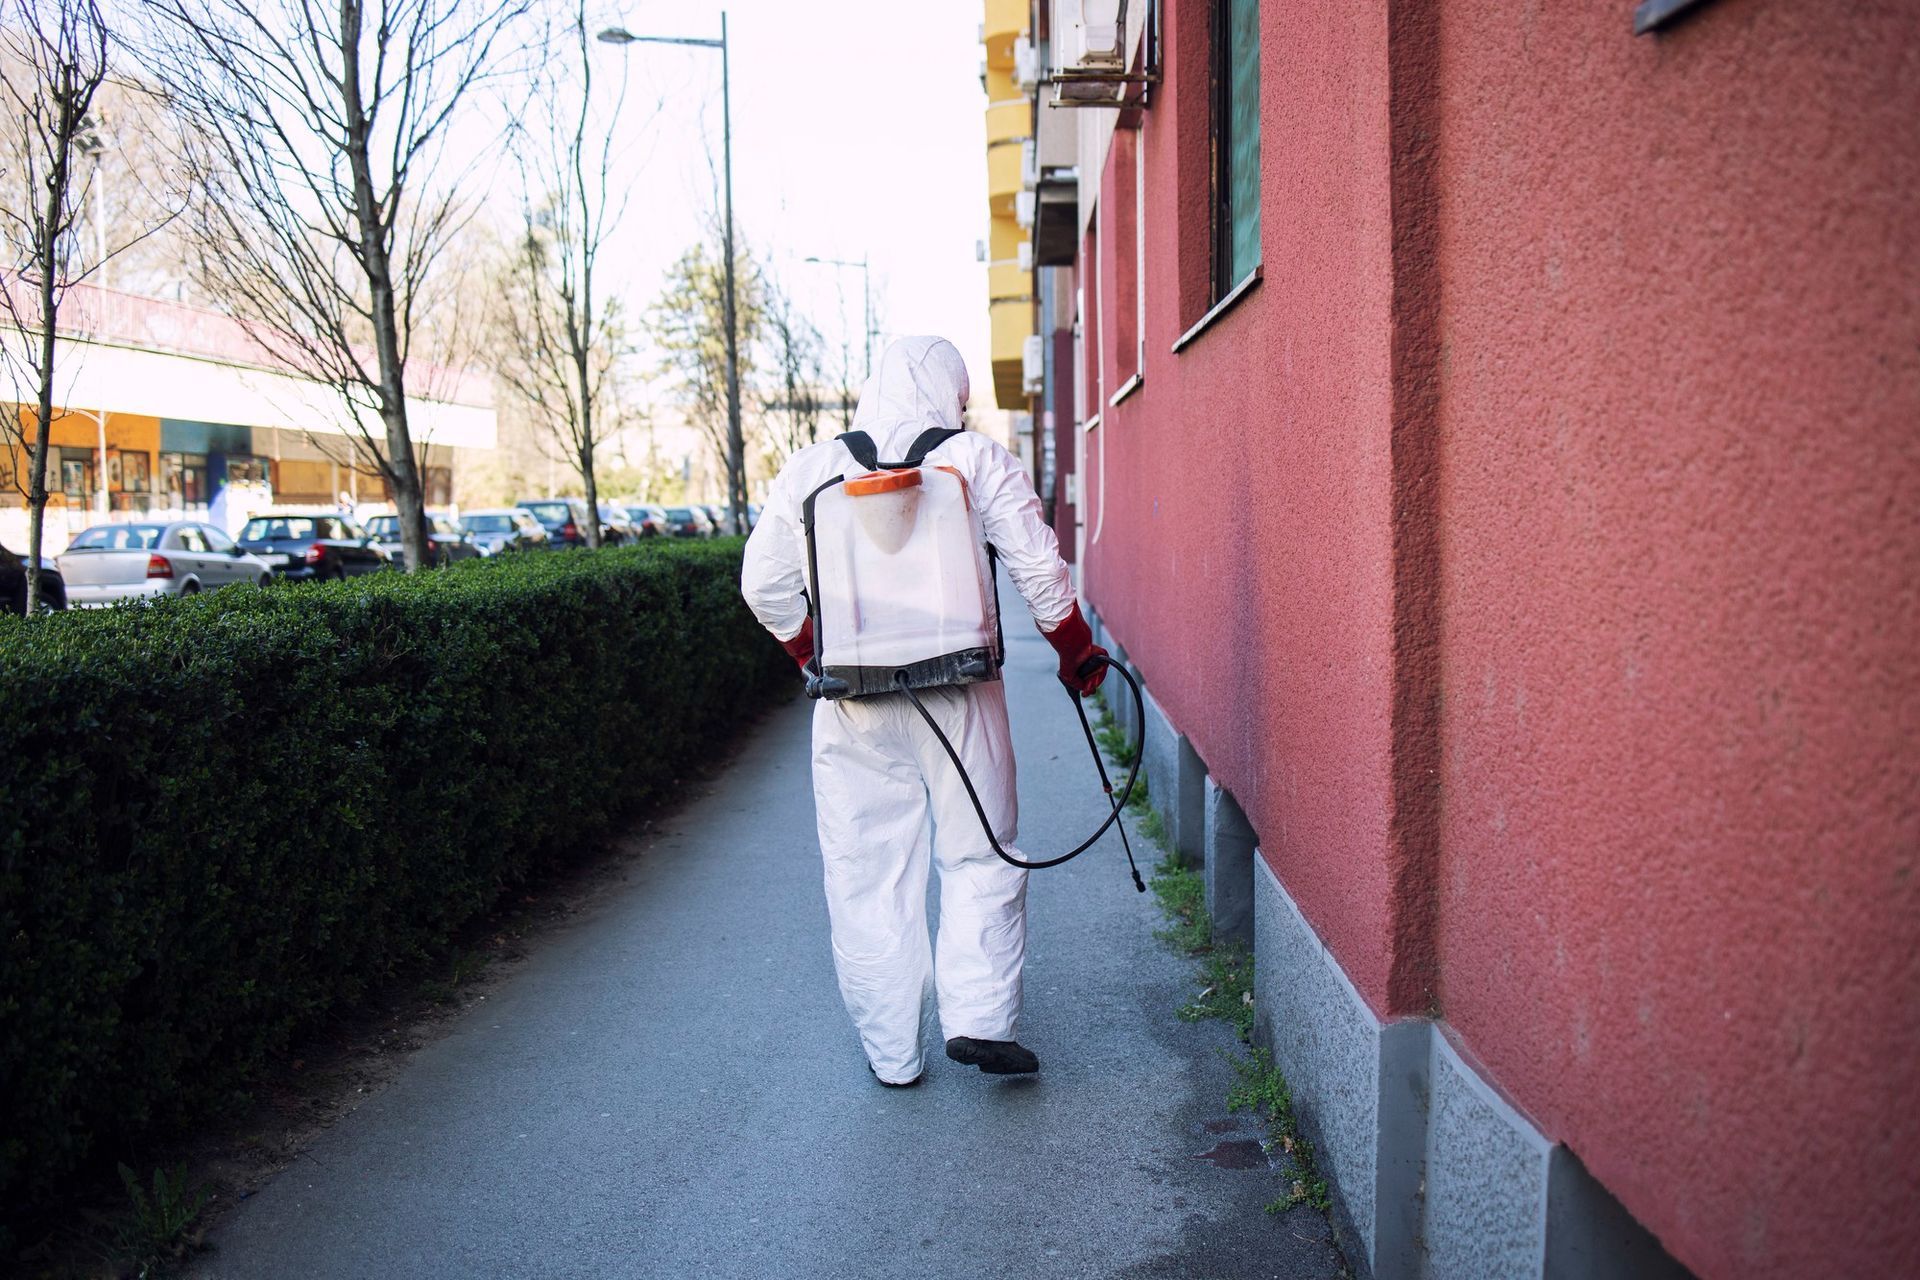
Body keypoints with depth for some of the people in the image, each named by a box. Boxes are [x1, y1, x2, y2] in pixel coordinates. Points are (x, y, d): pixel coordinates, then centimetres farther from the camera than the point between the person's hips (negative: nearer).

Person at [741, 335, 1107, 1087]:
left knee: (868, 878, 10)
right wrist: (1076, 656, 13)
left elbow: (764, 586, 8)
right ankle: (978, 1019, 5)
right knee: (979, 860, 13)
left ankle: (890, 1053, 18)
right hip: (959, 701, -2)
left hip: (853, 712, 2)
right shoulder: (978, 461, -1)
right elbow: (1040, 571, -2)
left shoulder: (808, 471, 5)